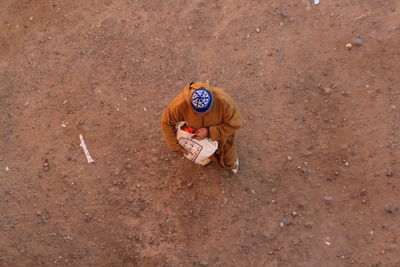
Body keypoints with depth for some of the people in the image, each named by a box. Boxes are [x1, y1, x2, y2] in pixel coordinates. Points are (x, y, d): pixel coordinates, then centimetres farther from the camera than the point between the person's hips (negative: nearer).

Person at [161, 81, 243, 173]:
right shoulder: (180, 104, -40)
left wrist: (209, 132, -38)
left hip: (222, 131, -1)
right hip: (200, 132, 1)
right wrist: (175, 146, -17)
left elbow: (235, 123, -31)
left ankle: (231, 162, 62)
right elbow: (167, 122, -22)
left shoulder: (223, 101, -44)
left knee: (228, 160, 25)